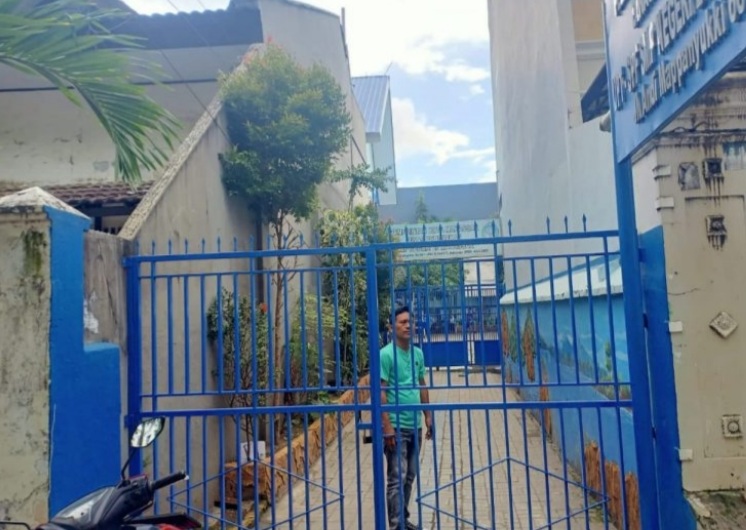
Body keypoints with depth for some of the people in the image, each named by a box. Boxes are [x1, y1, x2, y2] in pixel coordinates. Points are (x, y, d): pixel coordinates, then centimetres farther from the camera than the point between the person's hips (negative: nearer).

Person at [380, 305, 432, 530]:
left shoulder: (418, 353, 8)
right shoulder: (386, 354, -13)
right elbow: (381, 392, -15)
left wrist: (428, 416, 14)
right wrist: (387, 426, -19)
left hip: (415, 425, 7)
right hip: (396, 426, -7)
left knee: (410, 476, 16)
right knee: (396, 478, -2)